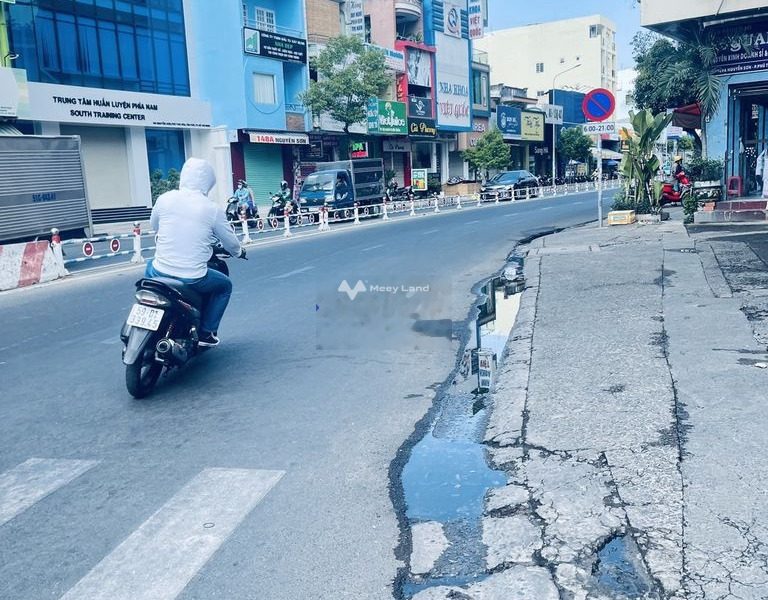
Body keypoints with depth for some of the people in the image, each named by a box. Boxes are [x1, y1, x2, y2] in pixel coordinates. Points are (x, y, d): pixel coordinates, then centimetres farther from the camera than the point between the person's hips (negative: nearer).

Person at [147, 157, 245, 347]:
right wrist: (239, 252, 26)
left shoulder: (165, 199, -2)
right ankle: (206, 333, 20)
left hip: (161, 273, 3)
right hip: (193, 279, -3)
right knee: (225, 285, 27)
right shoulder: (212, 209, -9)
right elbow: (230, 242, 3)